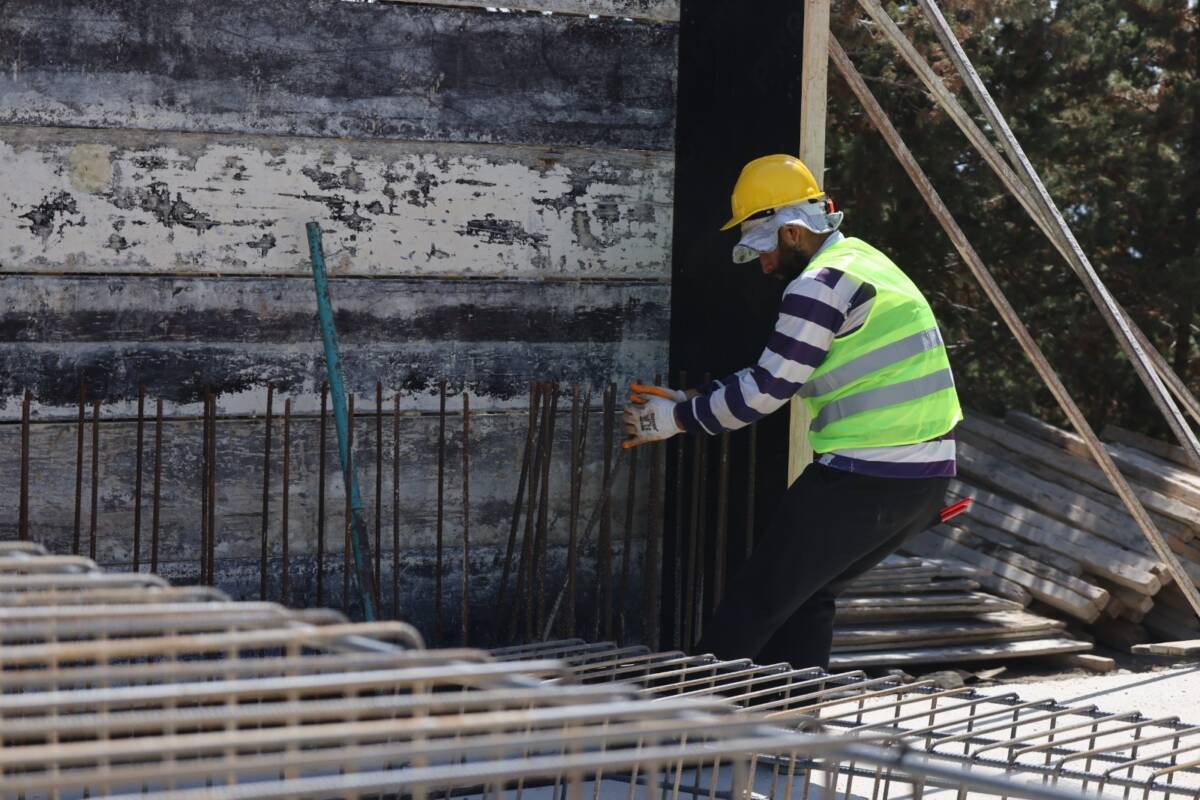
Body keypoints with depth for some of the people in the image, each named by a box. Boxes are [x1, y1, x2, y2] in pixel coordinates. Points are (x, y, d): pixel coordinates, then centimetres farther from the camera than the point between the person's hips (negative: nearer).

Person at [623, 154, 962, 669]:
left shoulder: (820, 284, -12)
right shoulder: (862, 262, 20)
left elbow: (766, 389, -13)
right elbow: (778, 376, 23)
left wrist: (677, 420, -1)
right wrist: (691, 401, 21)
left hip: (864, 479, -10)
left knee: (756, 601, -2)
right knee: (811, 596, 21)